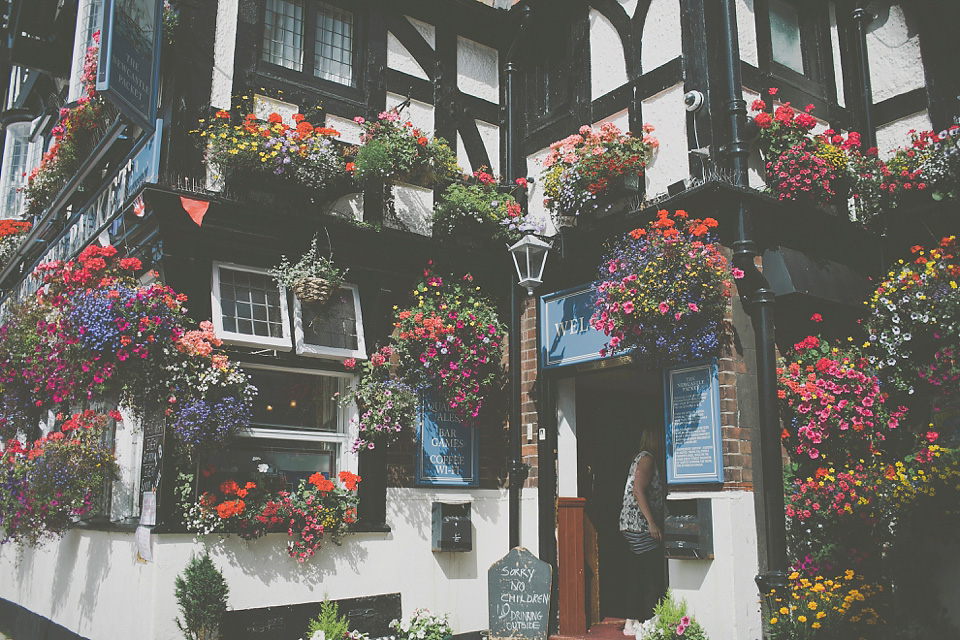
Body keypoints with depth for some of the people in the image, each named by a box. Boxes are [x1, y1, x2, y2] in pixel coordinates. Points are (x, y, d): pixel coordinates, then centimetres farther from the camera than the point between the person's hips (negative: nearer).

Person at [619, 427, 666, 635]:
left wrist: (653, 523, 18)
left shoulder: (641, 459, 21)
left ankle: (632, 622, 14)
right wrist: (652, 523, -21)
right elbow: (638, 491, -17)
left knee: (637, 576, 11)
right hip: (640, 525, -10)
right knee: (653, 577, -10)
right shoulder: (647, 458, -8)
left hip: (631, 526, 10)